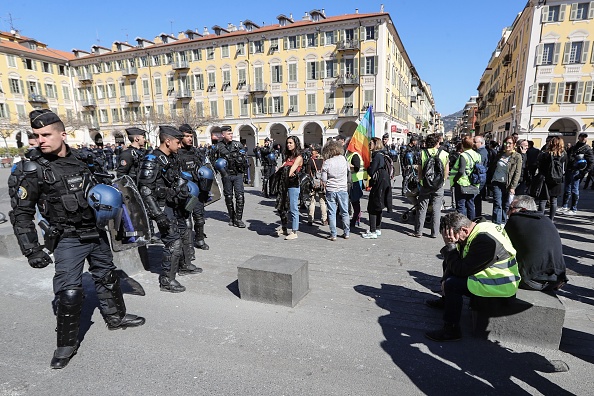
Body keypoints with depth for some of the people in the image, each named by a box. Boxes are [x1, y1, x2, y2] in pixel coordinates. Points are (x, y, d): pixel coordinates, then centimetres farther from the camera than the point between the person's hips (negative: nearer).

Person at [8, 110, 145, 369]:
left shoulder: (77, 161, 2)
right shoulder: (31, 170, -12)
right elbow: (21, 214, -9)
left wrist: (106, 199, -1)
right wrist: (32, 250, -15)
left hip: (96, 233, 6)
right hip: (68, 239, -5)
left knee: (107, 277, 17)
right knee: (69, 293, -7)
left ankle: (115, 317, 37)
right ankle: (66, 345, 14)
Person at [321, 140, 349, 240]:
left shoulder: (326, 163, -10)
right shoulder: (343, 159, -4)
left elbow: (323, 181, -7)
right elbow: (348, 170, 13)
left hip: (331, 190, -2)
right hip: (343, 189, 2)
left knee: (332, 213, 5)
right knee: (345, 212, 12)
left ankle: (333, 235, 8)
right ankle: (346, 233, 20)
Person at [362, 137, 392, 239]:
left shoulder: (377, 156, -17)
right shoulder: (381, 155, 13)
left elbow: (371, 171, -19)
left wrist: (367, 168, 0)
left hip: (378, 185, -10)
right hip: (383, 184, 10)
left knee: (372, 208, -5)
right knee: (378, 208, 17)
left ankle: (373, 232, -3)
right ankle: (378, 229, 26)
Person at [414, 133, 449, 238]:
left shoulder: (422, 153, -5)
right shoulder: (444, 154, -2)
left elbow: (420, 171, -3)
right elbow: (446, 171, 2)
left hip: (425, 185, 0)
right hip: (439, 186, 0)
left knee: (422, 209, 7)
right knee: (436, 209, 8)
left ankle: (418, 232, 11)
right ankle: (435, 232, 12)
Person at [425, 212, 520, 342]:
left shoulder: (484, 241, -33)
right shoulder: (478, 228, -2)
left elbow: (461, 270, -28)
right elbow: (459, 258, 6)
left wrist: (450, 245, -22)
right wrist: (445, 278, -2)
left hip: (501, 285, -10)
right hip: (491, 272, 10)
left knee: (452, 284, -23)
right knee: (448, 263, 15)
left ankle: (451, 331, -10)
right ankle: (446, 300, 34)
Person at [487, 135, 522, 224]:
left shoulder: (517, 156, -3)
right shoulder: (499, 155, 7)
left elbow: (517, 173, -6)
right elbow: (492, 168, 14)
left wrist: (513, 187, -12)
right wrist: (489, 180, 8)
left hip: (508, 184, -1)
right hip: (497, 183, 2)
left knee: (506, 206, 6)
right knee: (497, 204, -5)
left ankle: (503, 223, 18)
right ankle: (496, 223, -4)